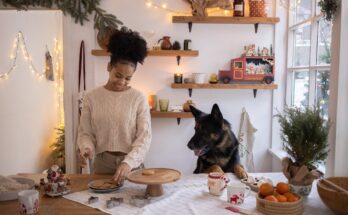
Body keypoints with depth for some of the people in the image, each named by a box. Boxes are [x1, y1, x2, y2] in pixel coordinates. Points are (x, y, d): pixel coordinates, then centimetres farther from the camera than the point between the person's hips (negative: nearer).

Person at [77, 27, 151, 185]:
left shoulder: (139, 98, -6)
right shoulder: (91, 97, -2)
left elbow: (144, 136, -10)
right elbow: (85, 132, 3)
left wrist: (128, 162, -22)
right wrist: (86, 148, -18)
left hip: (131, 164, -1)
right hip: (102, 163, 1)